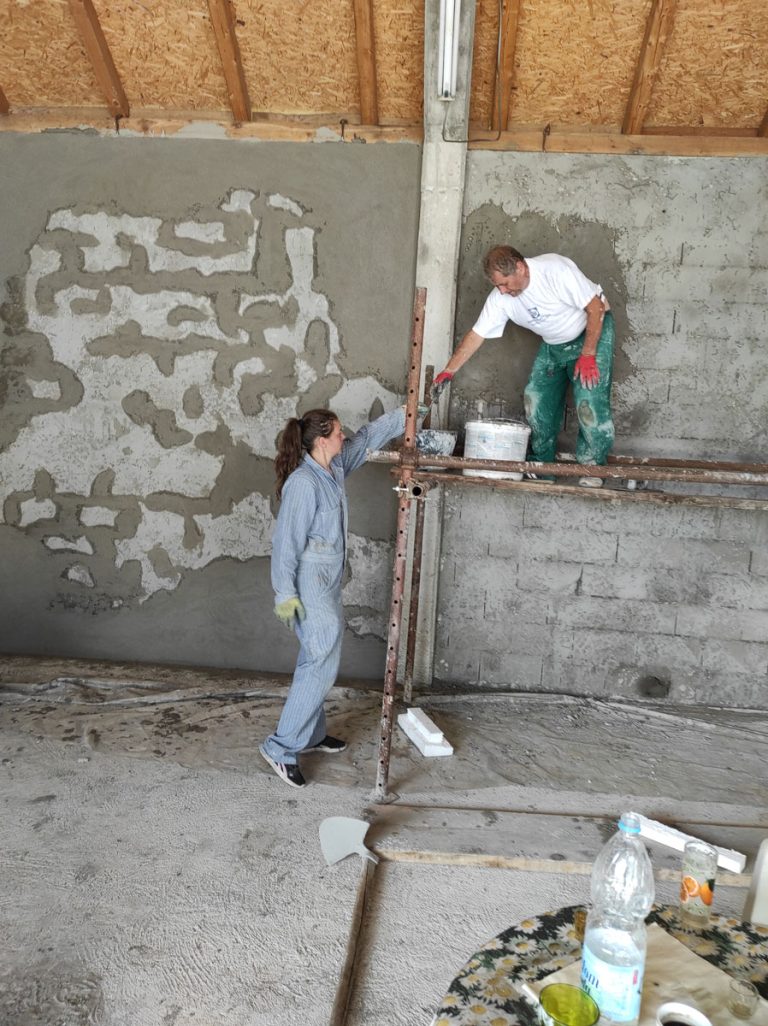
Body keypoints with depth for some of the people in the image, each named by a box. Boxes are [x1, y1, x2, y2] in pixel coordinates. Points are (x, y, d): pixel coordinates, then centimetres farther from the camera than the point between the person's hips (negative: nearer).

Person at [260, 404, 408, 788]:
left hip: (328, 585, 10)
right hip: (309, 590, -10)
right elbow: (286, 541, -20)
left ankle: (311, 735, 33)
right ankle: (281, 748, 1)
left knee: (316, 663, 18)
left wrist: (405, 414, 20)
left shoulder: (335, 468, 5)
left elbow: (367, 438, 20)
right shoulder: (303, 483, -21)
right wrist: (285, 594, -20)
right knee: (322, 666, -7)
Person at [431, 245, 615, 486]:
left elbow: (596, 308, -24)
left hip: (593, 330, -6)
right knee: (536, 399, -1)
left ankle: (592, 468, -5)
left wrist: (587, 354, -26)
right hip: (553, 344, 6)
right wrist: (448, 372, -15)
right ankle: (541, 466, 11)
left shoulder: (556, 270, -30)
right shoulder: (499, 298, -13)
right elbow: (476, 335, -9)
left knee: (590, 400, -18)